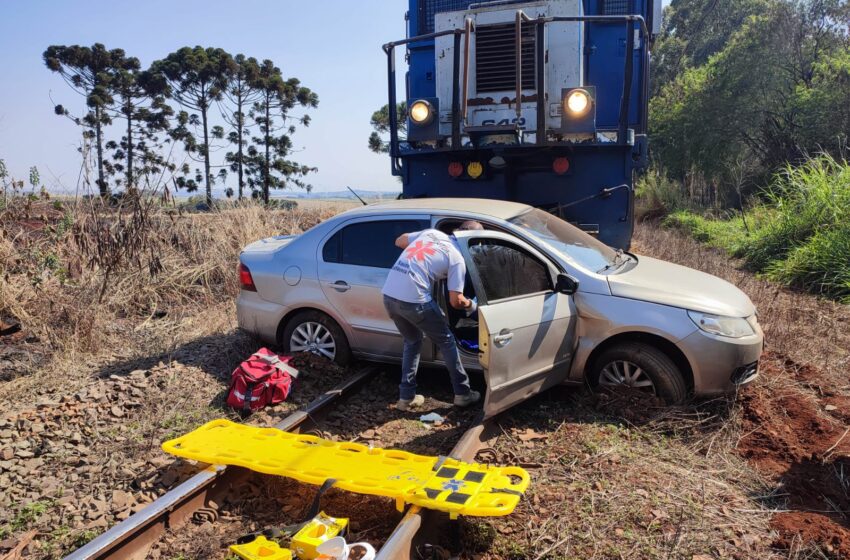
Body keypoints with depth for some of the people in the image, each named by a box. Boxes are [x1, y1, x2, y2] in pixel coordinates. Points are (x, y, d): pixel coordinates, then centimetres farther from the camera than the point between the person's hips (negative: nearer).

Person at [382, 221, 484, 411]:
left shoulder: (432, 232, 16)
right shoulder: (457, 258, 0)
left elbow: (399, 241, 28)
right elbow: (455, 301, -4)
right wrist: (470, 305, 17)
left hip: (389, 294, 7)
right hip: (413, 300, -6)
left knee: (412, 342, 26)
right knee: (446, 341, 14)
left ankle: (406, 397, 26)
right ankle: (462, 393, 24)